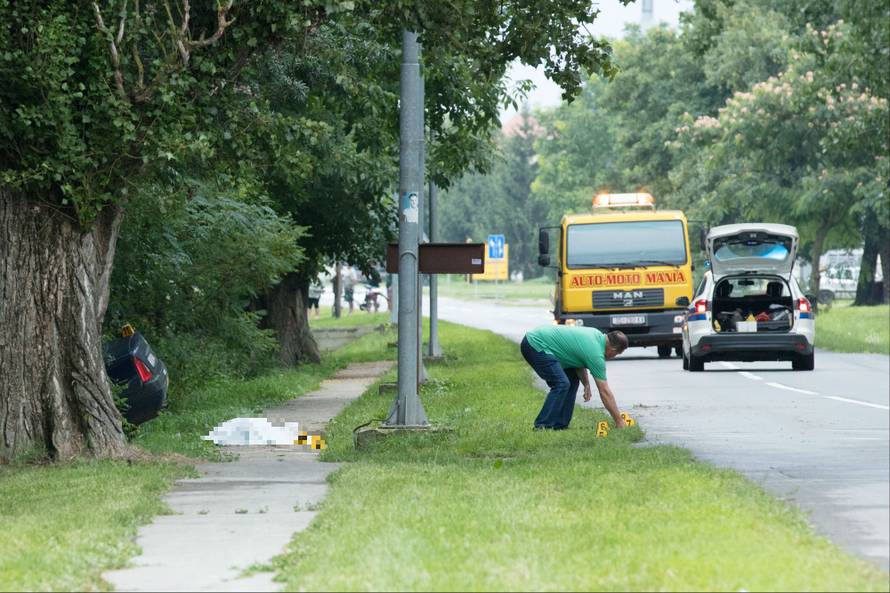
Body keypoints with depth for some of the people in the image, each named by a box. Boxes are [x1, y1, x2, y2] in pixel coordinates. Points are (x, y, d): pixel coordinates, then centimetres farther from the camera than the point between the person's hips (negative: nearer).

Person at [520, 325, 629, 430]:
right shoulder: (596, 354, -17)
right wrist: (619, 421, -7)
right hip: (535, 345, -10)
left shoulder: (597, 335, 7)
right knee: (561, 384, -18)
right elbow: (604, 392, -13)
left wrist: (586, 384, 8)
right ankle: (542, 426, -15)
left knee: (572, 380, 10)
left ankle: (559, 425, 10)